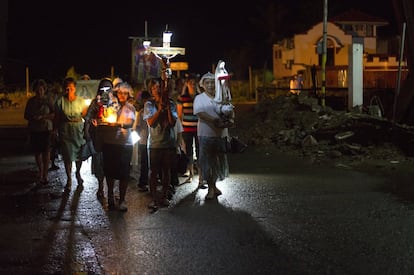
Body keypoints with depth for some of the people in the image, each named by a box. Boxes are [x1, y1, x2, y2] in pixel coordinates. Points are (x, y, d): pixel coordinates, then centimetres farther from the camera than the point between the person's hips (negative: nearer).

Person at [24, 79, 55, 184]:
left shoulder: (48, 101, -1)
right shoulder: (31, 101, 6)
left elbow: (54, 114, -4)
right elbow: (26, 115, 10)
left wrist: (43, 117, -19)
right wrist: (33, 118, -12)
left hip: (46, 129, -3)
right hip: (34, 130, 3)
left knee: (46, 152, -8)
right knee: (37, 152, 6)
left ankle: (45, 175, -5)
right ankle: (40, 171, 26)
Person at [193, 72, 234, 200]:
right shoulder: (199, 98, 1)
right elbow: (200, 113, -14)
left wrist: (229, 121, -12)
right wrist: (216, 121, -25)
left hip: (221, 134, 4)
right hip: (206, 134, -4)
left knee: (219, 161, 10)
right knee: (207, 161, -1)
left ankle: (213, 185, 26)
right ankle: (211, 188, 9)